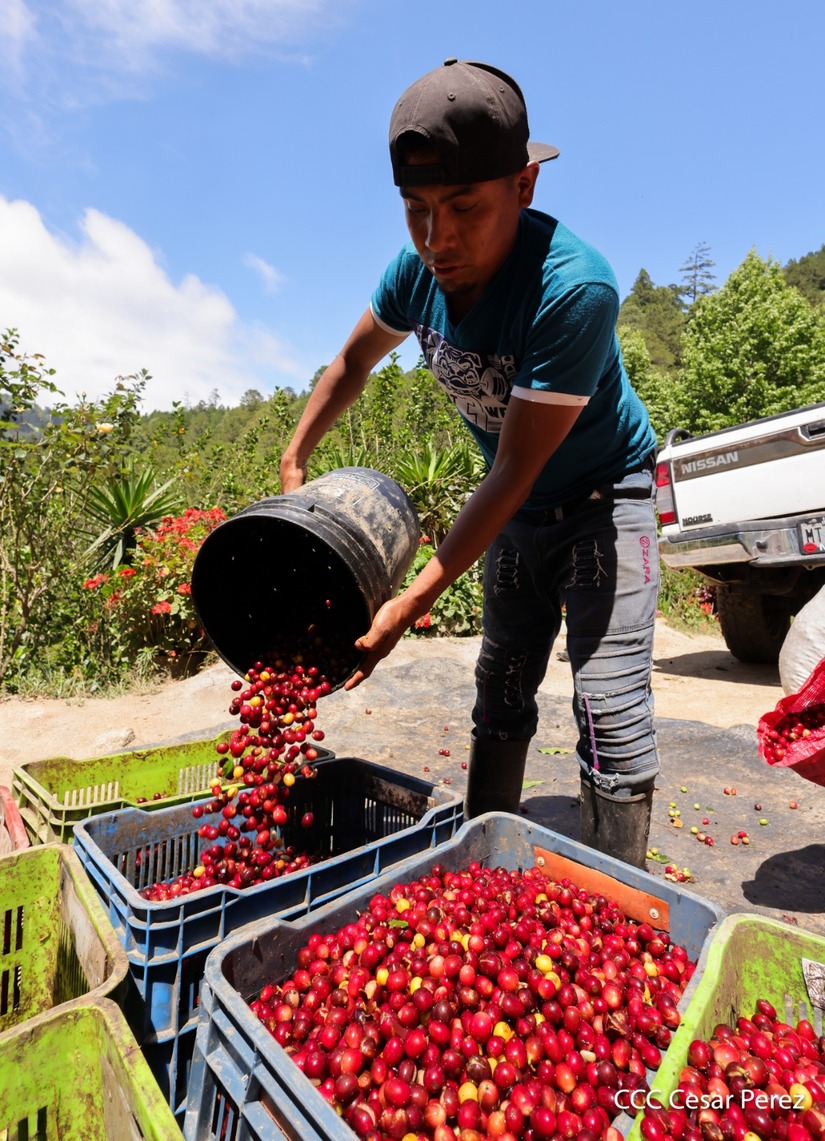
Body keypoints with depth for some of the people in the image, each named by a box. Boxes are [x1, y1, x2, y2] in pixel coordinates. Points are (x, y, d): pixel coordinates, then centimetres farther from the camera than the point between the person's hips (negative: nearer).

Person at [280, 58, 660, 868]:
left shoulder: (574, 287, -31)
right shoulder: (418, 269, -12)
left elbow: (515, 469, -30)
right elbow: (352, 363, 6)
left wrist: (413, 602, -30)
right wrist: (292, 466, -2)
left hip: (603, 496, -5)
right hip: (517, 506, 6)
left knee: (610, 708, -13)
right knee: (500, 695, 12)